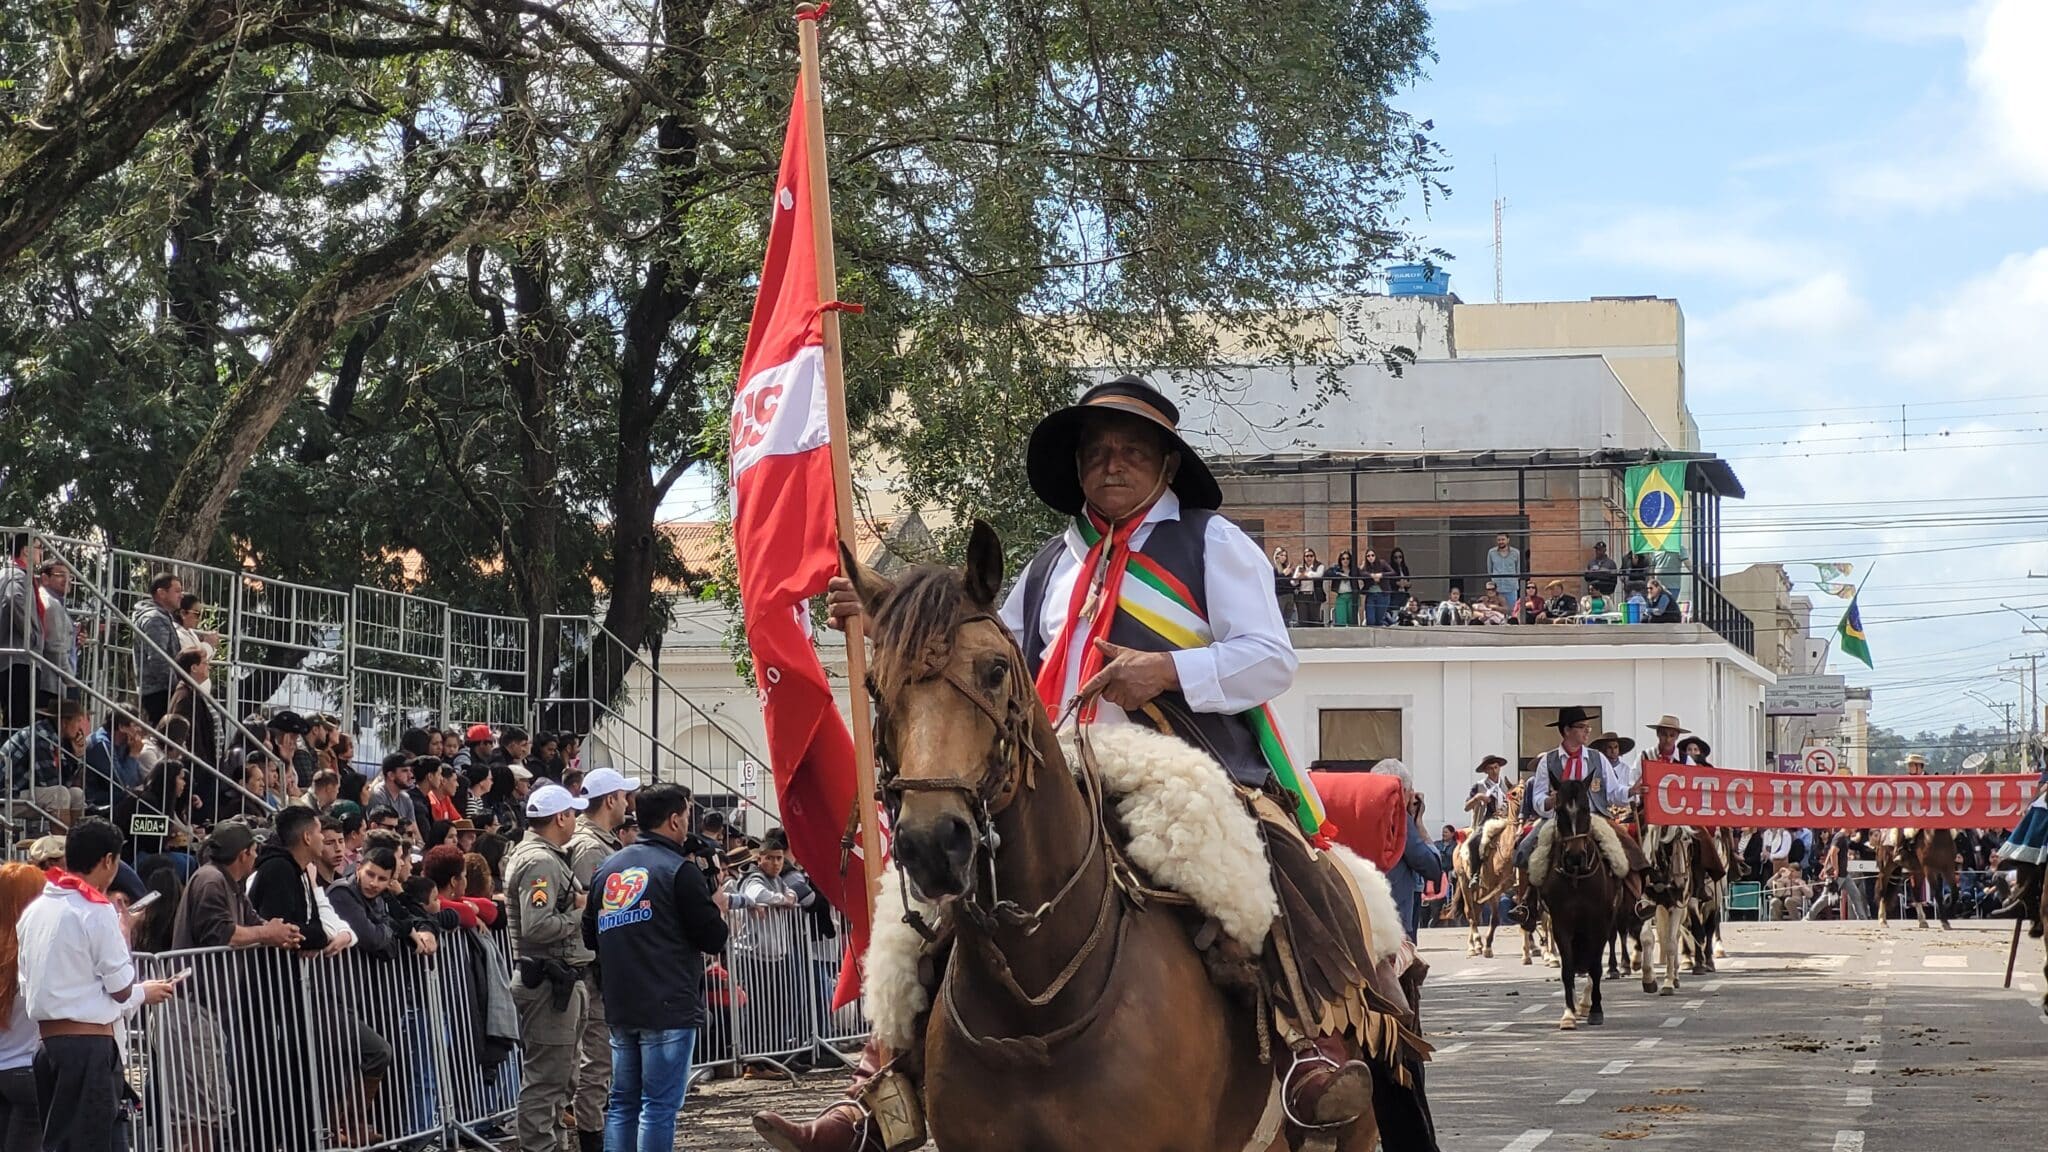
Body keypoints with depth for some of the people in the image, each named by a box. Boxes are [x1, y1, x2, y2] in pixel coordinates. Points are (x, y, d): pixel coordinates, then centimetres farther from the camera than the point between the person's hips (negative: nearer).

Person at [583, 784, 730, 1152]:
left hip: (620, 1010, 7)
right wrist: (717, 908, 10)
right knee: (659, 1106, -6)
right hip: (669, 1008, -7)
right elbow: (713, 940, -9)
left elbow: (590, 937, 17)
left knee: (622, 1103, 12)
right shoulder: (679, 870, -9)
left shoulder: (606, 870, 11)